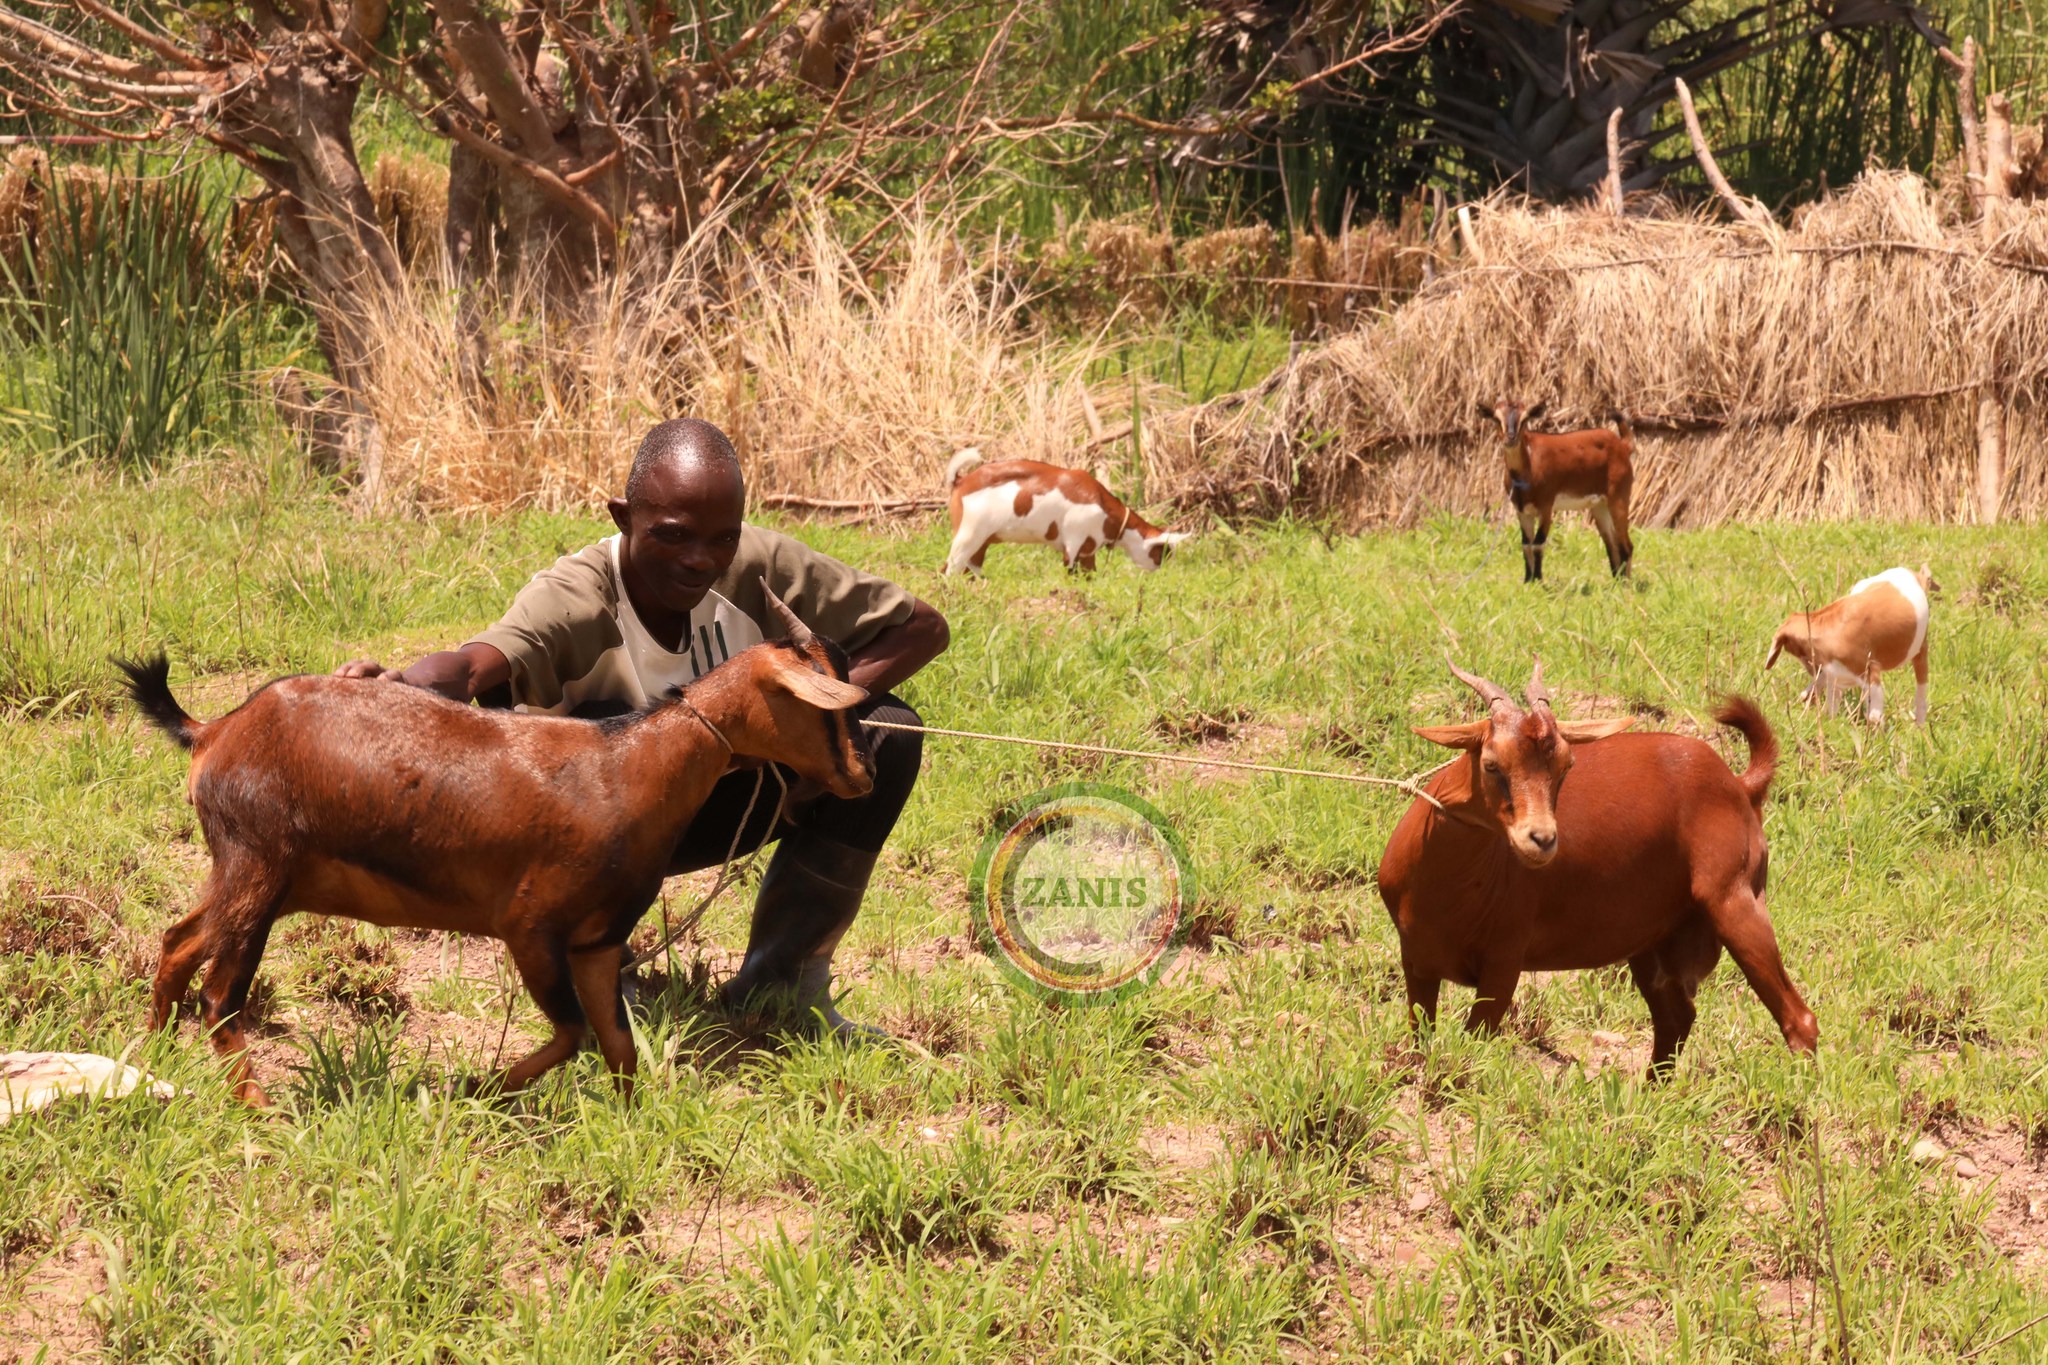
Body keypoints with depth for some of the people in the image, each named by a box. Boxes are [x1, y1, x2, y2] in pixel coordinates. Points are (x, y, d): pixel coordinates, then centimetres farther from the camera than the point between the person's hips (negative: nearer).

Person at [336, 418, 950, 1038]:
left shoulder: (761, 568, -21)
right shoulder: (573, 597, -32)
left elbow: (924, 627, -14)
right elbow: (479, 662, -53)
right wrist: (397, 684, -77)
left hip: (725, 803, 4)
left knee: (886, 734, -19)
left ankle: (783, 976, -4)